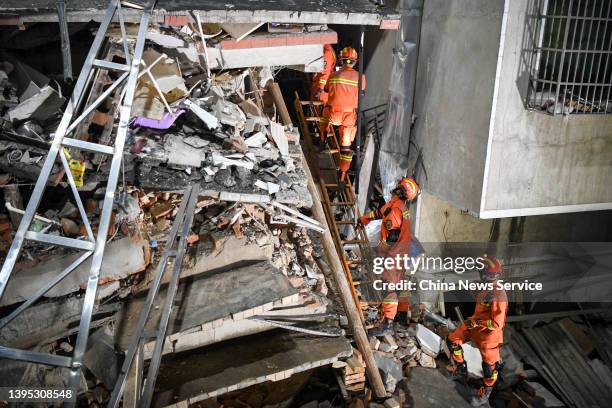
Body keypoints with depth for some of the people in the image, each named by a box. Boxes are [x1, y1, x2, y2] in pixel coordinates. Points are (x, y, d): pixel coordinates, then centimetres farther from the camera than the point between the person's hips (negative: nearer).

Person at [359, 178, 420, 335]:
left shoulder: (395, 207, -19)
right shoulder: (402, 207, 12)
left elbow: (393, 235, -25)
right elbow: (381, 212, 27)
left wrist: (383, 248, -11)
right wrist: (364, 218, 37)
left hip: (394, 252, -10)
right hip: (403, 251, 10)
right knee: (399, 282, 20)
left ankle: (388, 323, -15)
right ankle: (403, 313, 32)